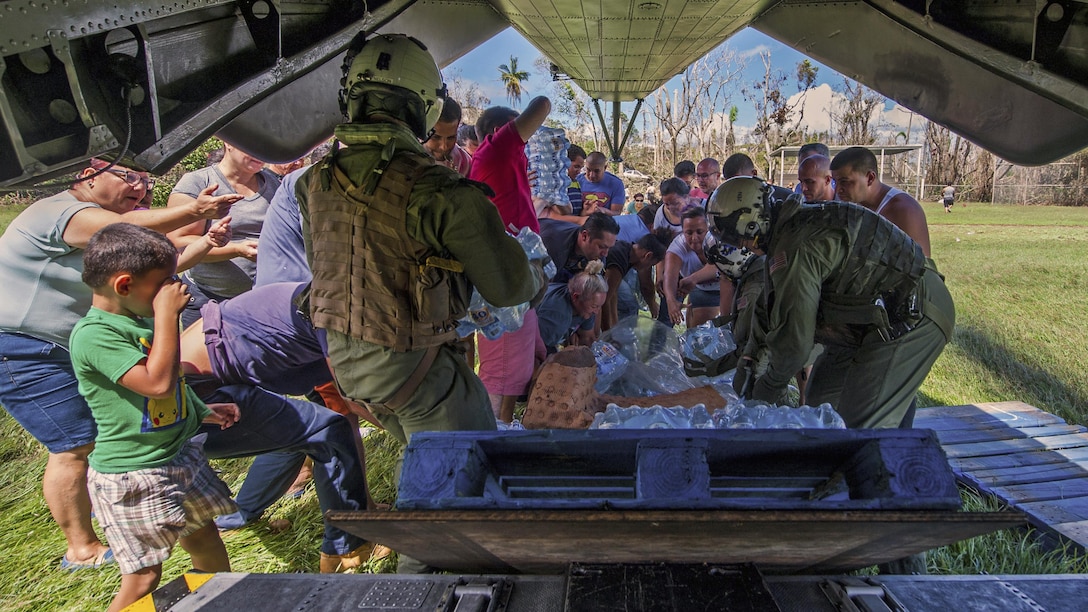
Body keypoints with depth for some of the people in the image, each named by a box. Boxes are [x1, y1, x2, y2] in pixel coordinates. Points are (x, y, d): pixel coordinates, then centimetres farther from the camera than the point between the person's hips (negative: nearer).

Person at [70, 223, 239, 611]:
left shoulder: (143, 318, 7)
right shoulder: (94, 334, -23)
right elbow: (157, 382, -33)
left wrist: (203, 411, 14)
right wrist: (167, 314, -29)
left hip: (180, 454, 9)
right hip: (130, 475, -9)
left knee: (205, 540, 23)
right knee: (144, 576, 0)